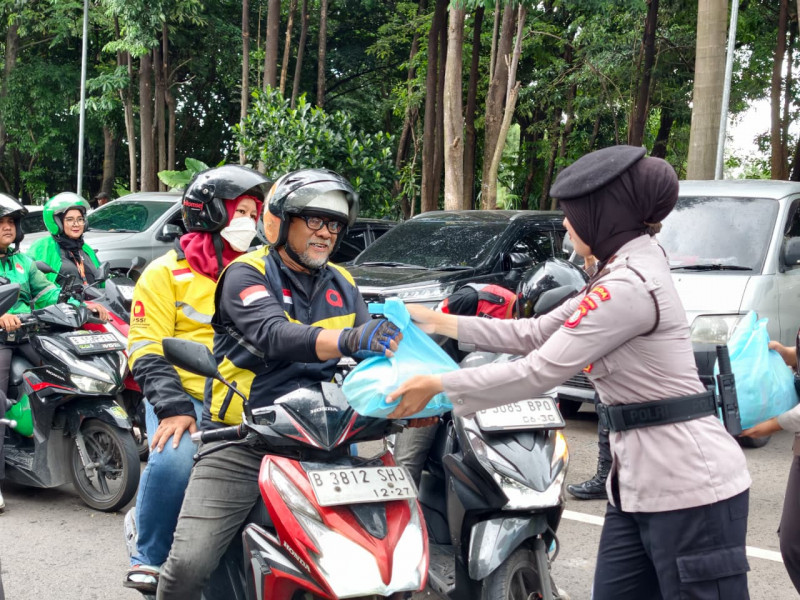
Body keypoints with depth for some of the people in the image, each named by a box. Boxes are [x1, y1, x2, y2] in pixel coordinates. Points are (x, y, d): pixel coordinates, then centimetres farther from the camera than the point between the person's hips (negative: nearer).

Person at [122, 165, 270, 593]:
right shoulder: (166, 273, 5)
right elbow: (147, 352, -3)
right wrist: (172, 408, -18)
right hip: (187, 396, -3)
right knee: (174, 458, -34)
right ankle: (148, 558, -9)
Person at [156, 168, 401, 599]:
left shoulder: (342, 286, 15)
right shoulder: (247, 274, -4)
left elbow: (369, 353, 8)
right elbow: (276, 337, -23)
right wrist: (347, 339, -41)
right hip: (240, 444, -4)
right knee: (189, 564, -15)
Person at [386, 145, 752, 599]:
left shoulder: (629, 285, -20)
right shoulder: (626, 270, 12)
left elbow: (538, 373, -18)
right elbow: (535, 334, 16)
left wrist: (437, 385, -9)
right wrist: (443, 323, 16)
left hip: (690, 485, -10)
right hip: (640, 481, 10)